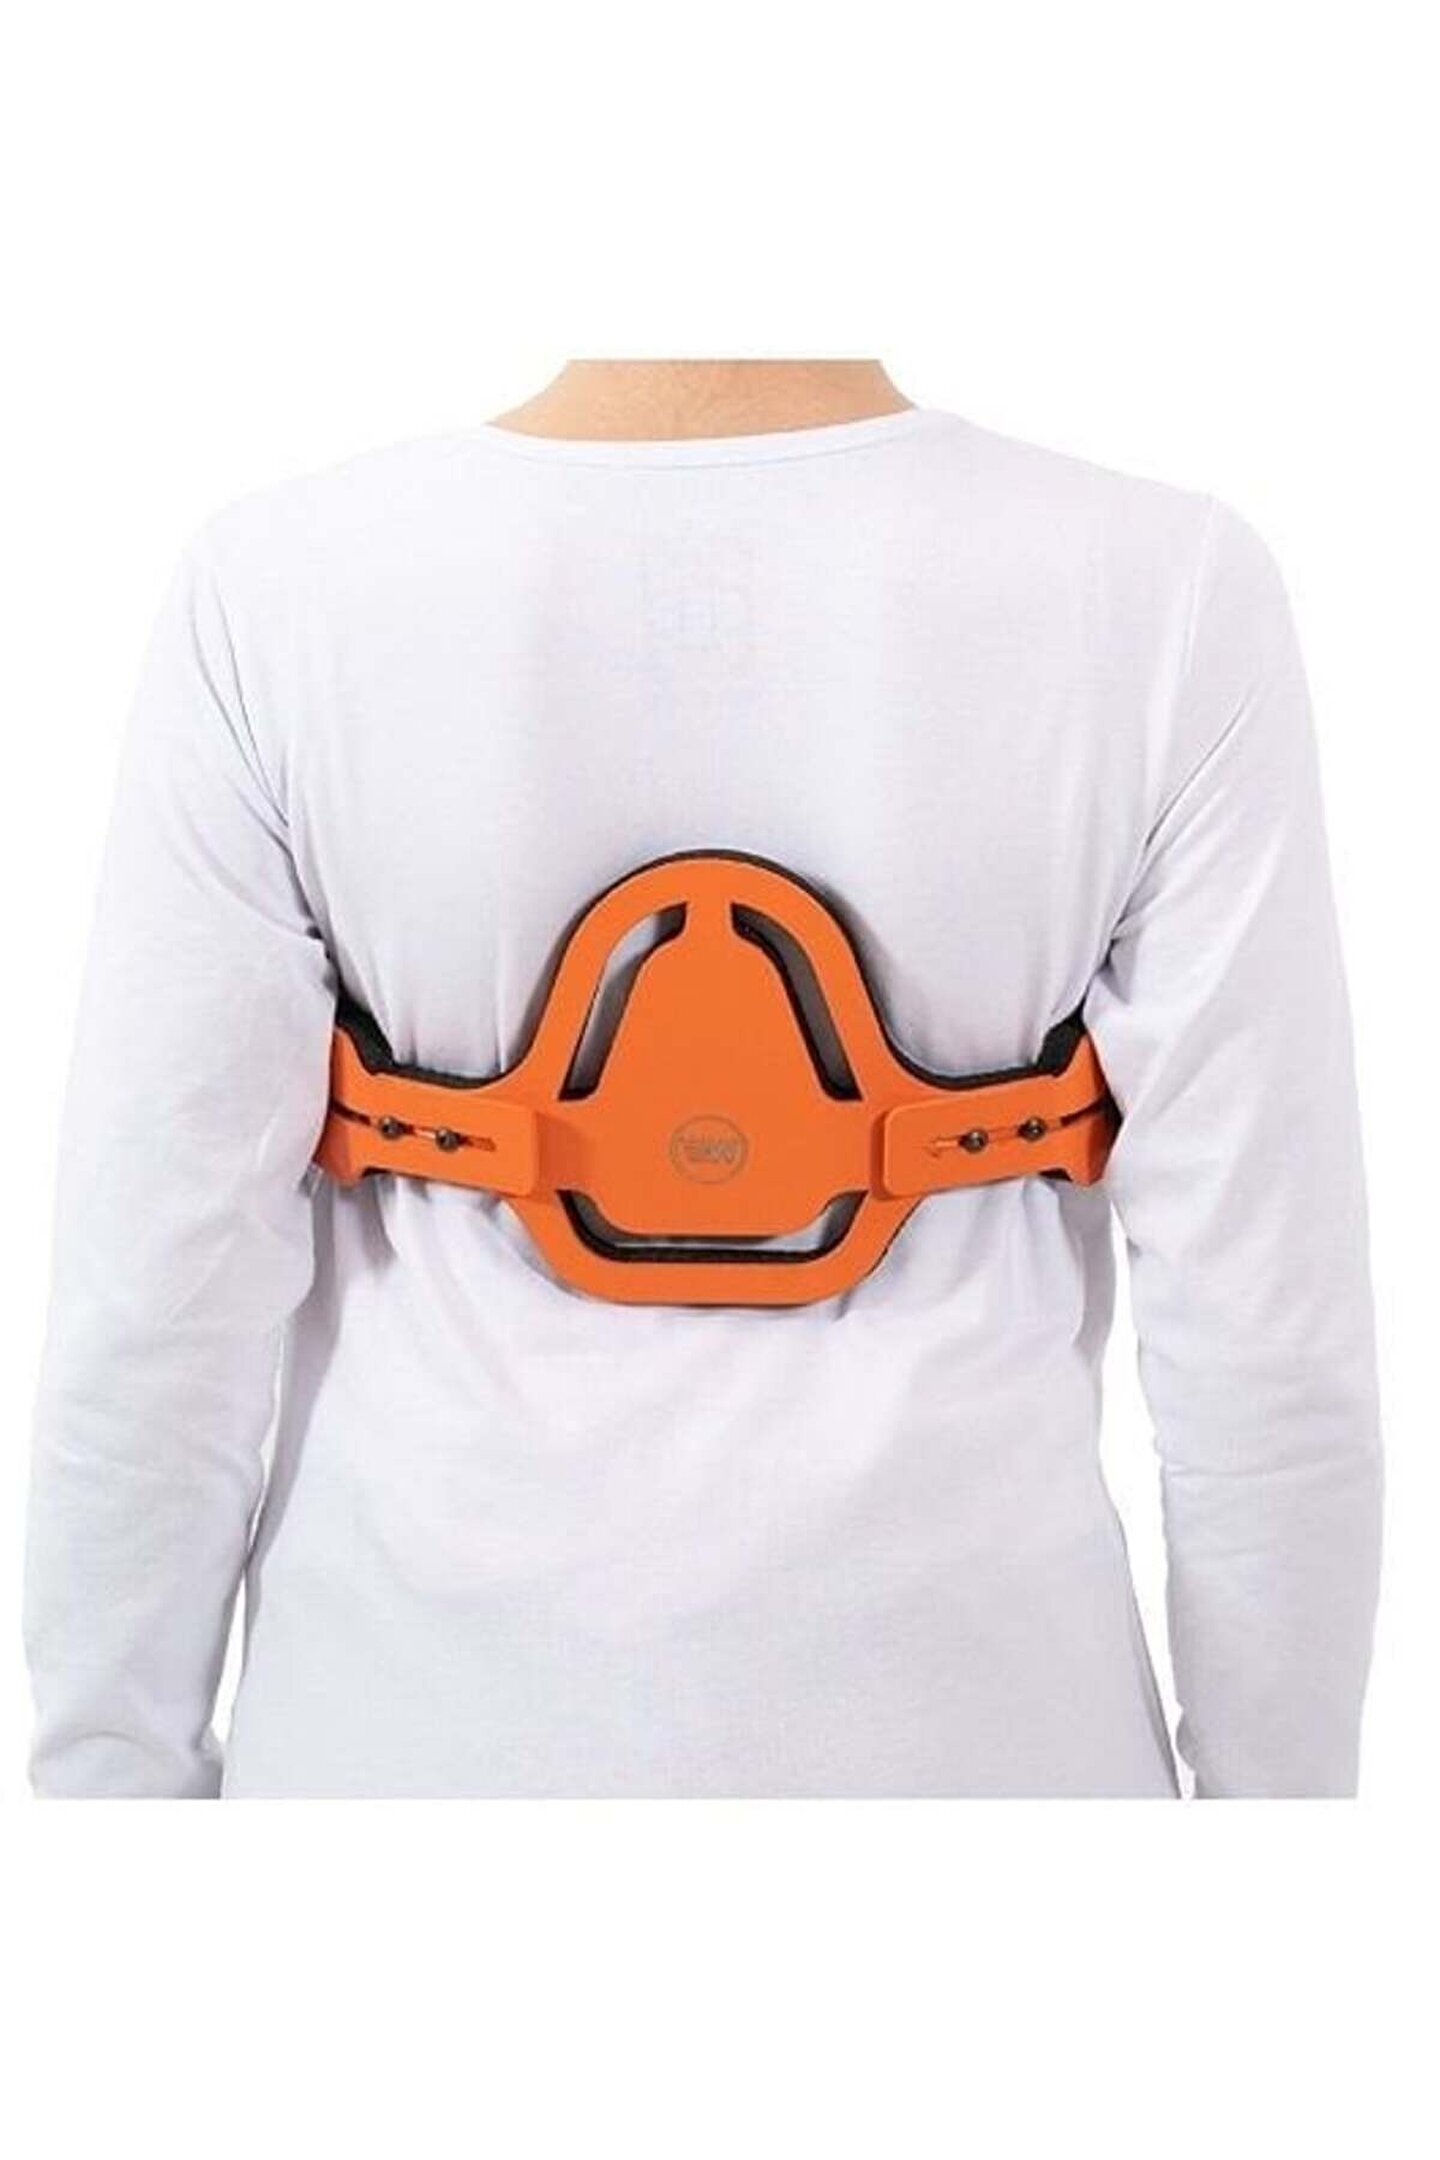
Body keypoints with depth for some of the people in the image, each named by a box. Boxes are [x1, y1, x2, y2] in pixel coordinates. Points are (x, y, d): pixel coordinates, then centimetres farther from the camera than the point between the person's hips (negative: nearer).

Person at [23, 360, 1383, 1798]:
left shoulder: (280, 597, -14)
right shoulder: (1163, 592, -14)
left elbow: (155, 1306, -11)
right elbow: (1263, 1318, -12)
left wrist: (117, 1770, 4)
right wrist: (1274, 1782, 3)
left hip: (429, 1721, 1)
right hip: (955, 1719, 0)